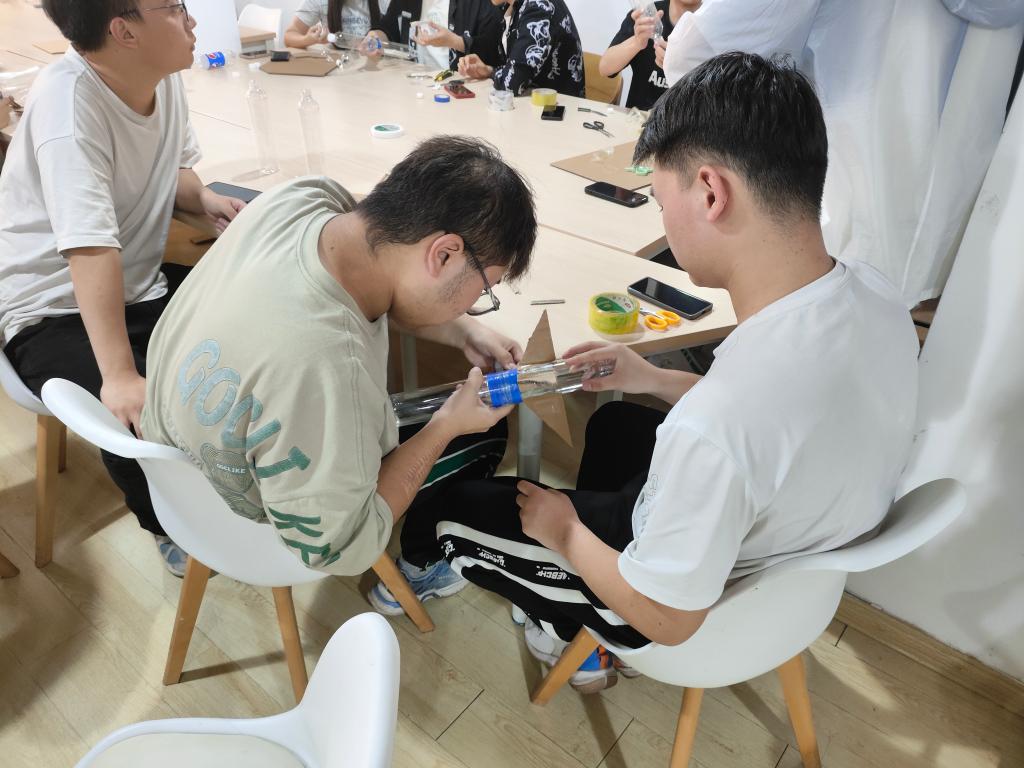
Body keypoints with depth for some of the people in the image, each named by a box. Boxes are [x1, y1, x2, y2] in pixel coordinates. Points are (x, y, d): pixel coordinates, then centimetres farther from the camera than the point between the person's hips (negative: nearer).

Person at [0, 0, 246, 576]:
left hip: (139, 285, 7)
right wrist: (118, 375, -40)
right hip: (55, 309, -7)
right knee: (143, 415, -29)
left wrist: (205, 197, -10)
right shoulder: (68, 99, -26)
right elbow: (91, 246, -35)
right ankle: (171, 525, 3)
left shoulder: (165, 75, -4)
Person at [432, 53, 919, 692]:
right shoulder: (877, 297, -18)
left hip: (702, 600, -7)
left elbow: (666, 620, -26)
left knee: (453, 510, 6)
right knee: (614, 421, 29)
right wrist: (659, 382, 1)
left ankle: (576, 636, 24)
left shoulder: (711, 429, -44)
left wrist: (563, 531, -10)